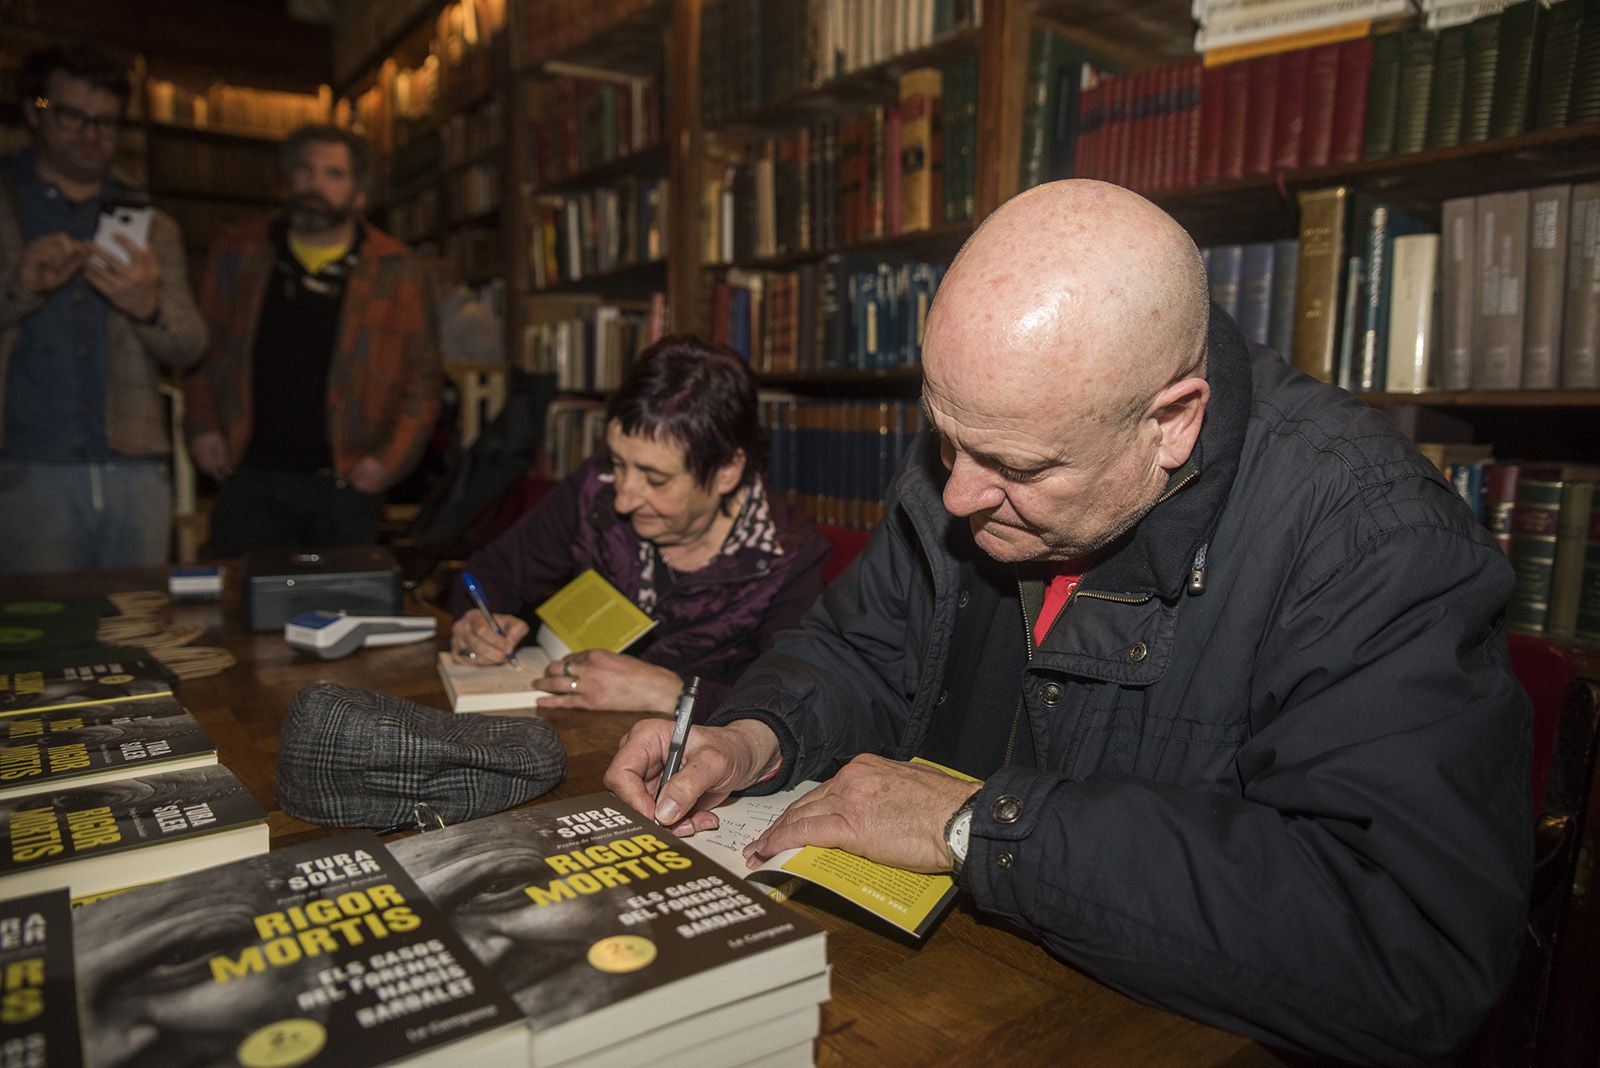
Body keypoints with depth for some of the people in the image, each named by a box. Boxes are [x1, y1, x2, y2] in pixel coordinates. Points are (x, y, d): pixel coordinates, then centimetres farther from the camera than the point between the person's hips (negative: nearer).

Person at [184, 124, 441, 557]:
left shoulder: (399, 273, 1)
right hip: (250, 477, 2)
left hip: (344, 485, -1)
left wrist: (391, 459, -5)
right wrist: (202, 425, 5)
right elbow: (202, 350, 17)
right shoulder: (237, 255, 8)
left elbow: (422, 379, 2)